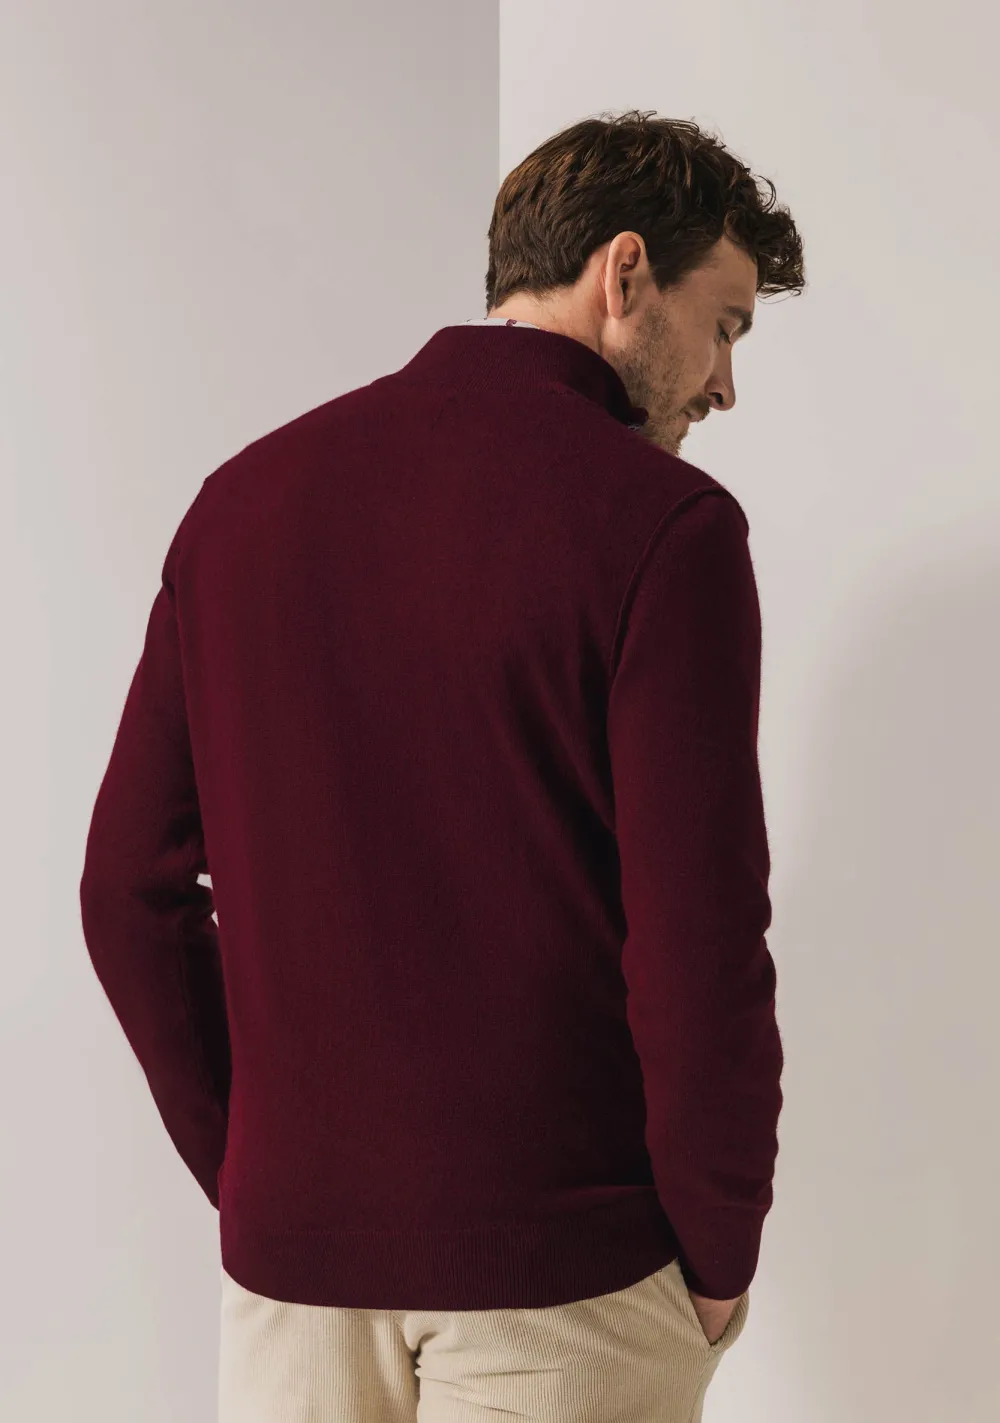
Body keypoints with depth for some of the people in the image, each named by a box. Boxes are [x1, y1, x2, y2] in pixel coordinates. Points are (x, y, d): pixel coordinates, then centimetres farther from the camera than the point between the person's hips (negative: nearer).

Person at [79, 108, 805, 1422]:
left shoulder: (248, 491, 4)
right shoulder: (659, 523, -12)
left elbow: (128, 887, 5)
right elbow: (699, 937, -17)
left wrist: (245, 1169, 12)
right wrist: (722, 1258, -2)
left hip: (288, 1249, 5)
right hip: (562, 1261, -4)